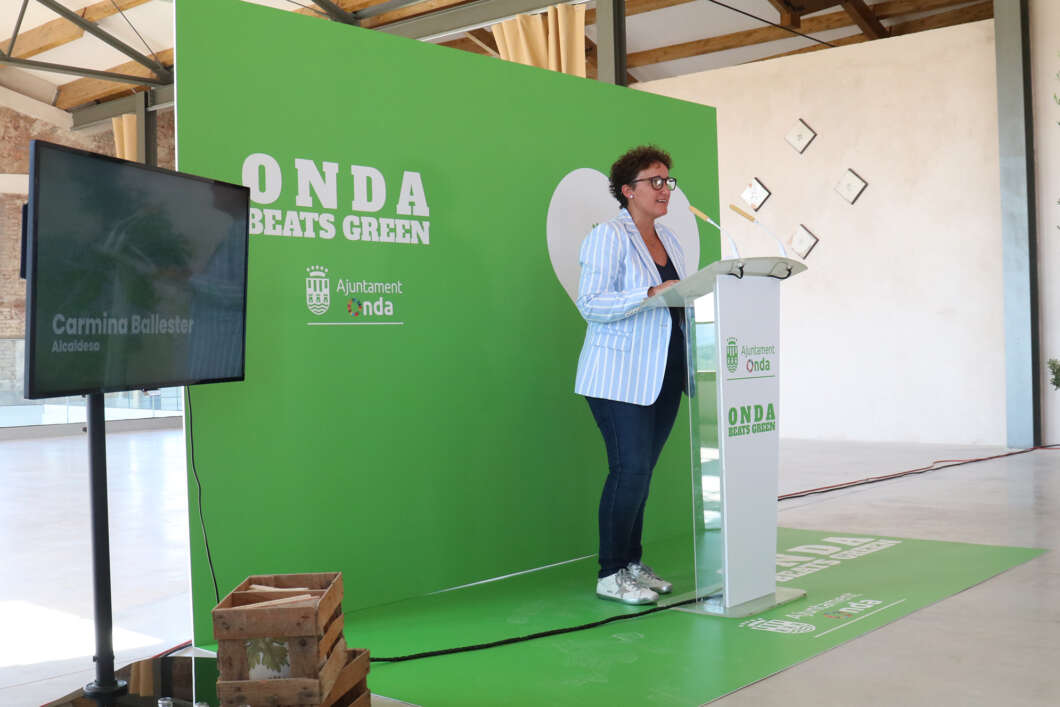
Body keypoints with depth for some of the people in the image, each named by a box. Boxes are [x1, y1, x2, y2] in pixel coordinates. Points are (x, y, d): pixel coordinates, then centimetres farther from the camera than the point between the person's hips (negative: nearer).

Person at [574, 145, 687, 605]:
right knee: (630, 469, -10)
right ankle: (610, 575, 0)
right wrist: (651, 294, -24)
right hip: (621, 377, -7)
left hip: (664, 375, 7)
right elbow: (590, 303, -18)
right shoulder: (608, 237, -8)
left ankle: (632, 565, 19)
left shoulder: (668, 239, 16)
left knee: (641, 470, 10)